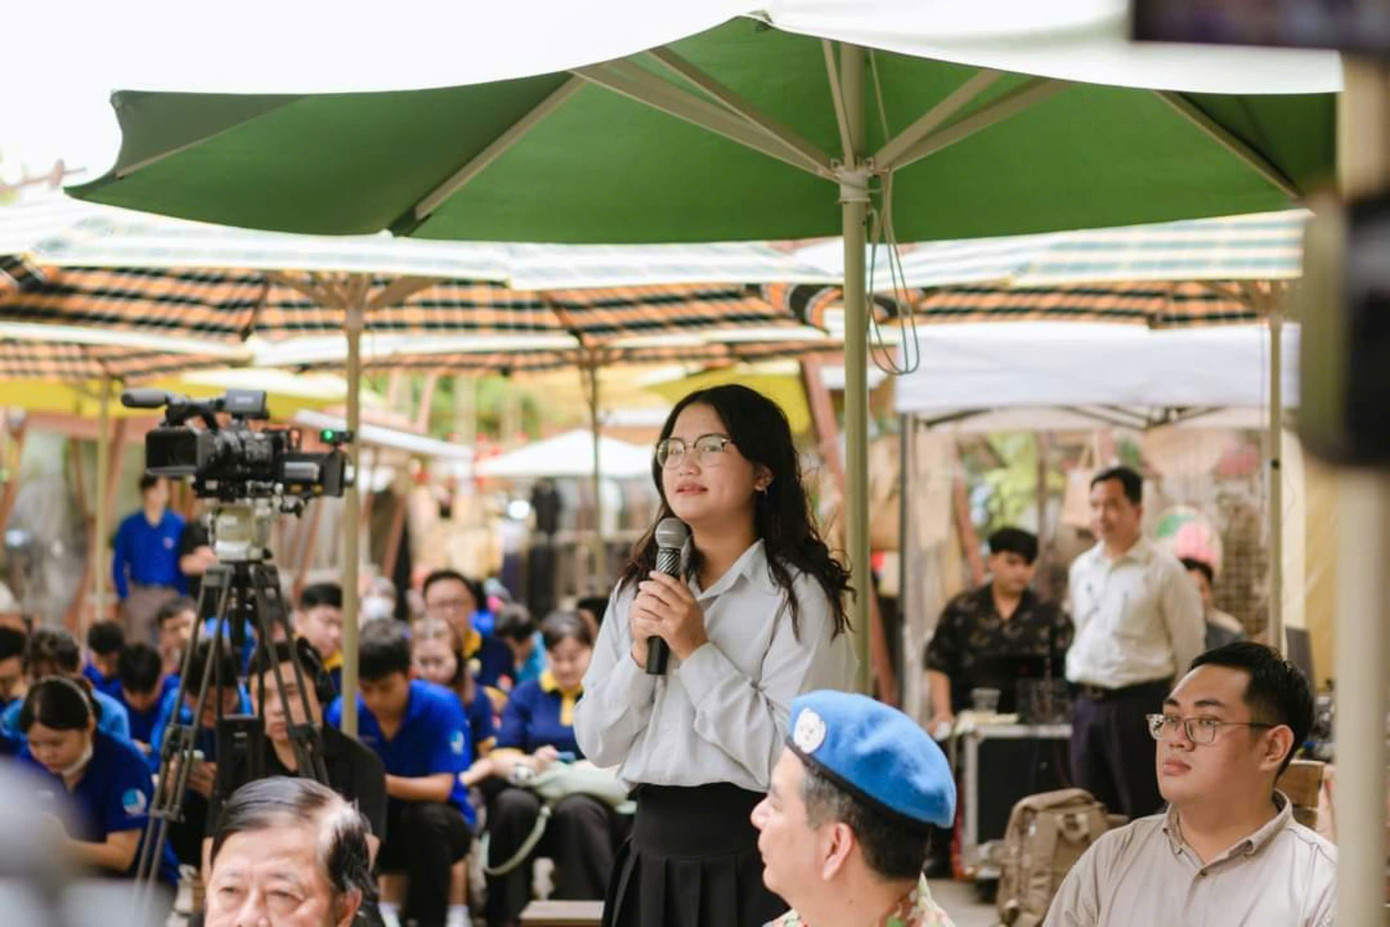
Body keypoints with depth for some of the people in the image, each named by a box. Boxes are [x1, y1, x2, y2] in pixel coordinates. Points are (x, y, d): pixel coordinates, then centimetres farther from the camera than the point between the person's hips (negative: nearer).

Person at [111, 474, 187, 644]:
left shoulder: (178, 524, 2)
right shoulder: (129, 525, 4)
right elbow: (118, 565, 7)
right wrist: (124, 598, -2)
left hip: (170, 595, 0)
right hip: (139, 596, 1)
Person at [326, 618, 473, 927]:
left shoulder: (440, 706, -19)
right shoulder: (343, 712, -12)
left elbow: (441, 787, -23)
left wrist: (387, 783, -41)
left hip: (440, 823, -2)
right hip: (379, 826, 2)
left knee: (429, 818, -37)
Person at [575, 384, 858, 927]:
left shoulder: (798, 596, -9)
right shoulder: (637, 590, 9)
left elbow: (787, 757, -18)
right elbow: (597, 745, 5)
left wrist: (696, 650, -18)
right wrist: (639, 654, -10)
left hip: (749, 863, -5)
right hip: (652, 854, 5)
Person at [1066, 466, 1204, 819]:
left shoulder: (1163, 571, -6)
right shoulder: (1081, 568, 12)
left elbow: (1189, 648, -3)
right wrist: (1080, 684, 17)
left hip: (1138, 706, -6)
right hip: (1087, 706, 6)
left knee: (1144, 815, -3)